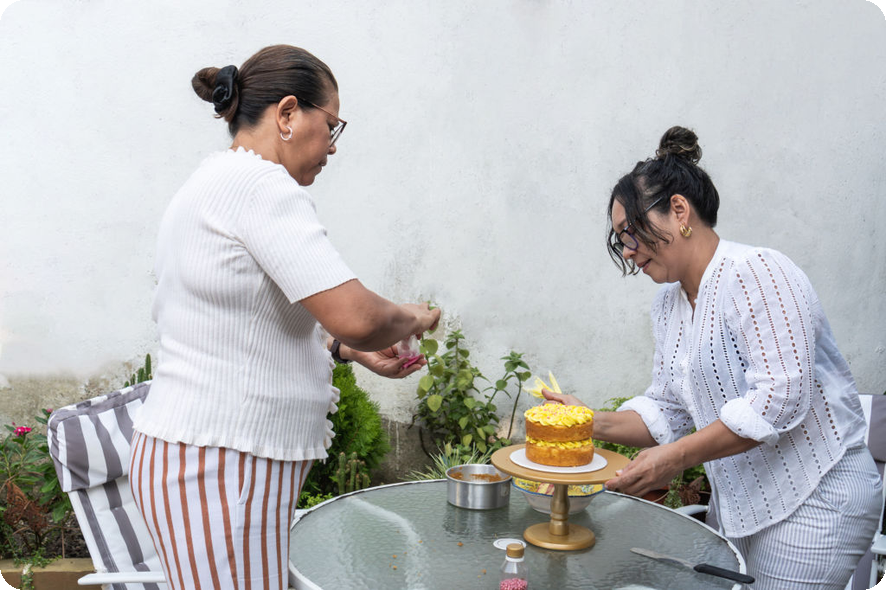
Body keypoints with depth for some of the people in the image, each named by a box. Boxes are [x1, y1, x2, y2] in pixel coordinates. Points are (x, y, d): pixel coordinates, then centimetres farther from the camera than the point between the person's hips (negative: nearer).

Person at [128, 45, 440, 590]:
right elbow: (356, 315, -24)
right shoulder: (258, 183, -15)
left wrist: (349, 350, 18)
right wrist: (410, 319, -3)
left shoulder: (214, 185, 17)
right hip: (217, 466, -10)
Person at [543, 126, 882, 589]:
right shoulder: (667, 303, 10)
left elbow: (781, 396, -25)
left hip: (813, 499, -8)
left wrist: (677, 456, -25)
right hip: (738, 500, 8)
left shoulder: (757, 272, -18)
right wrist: (595, 423, -7)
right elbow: (667, 411, 9)